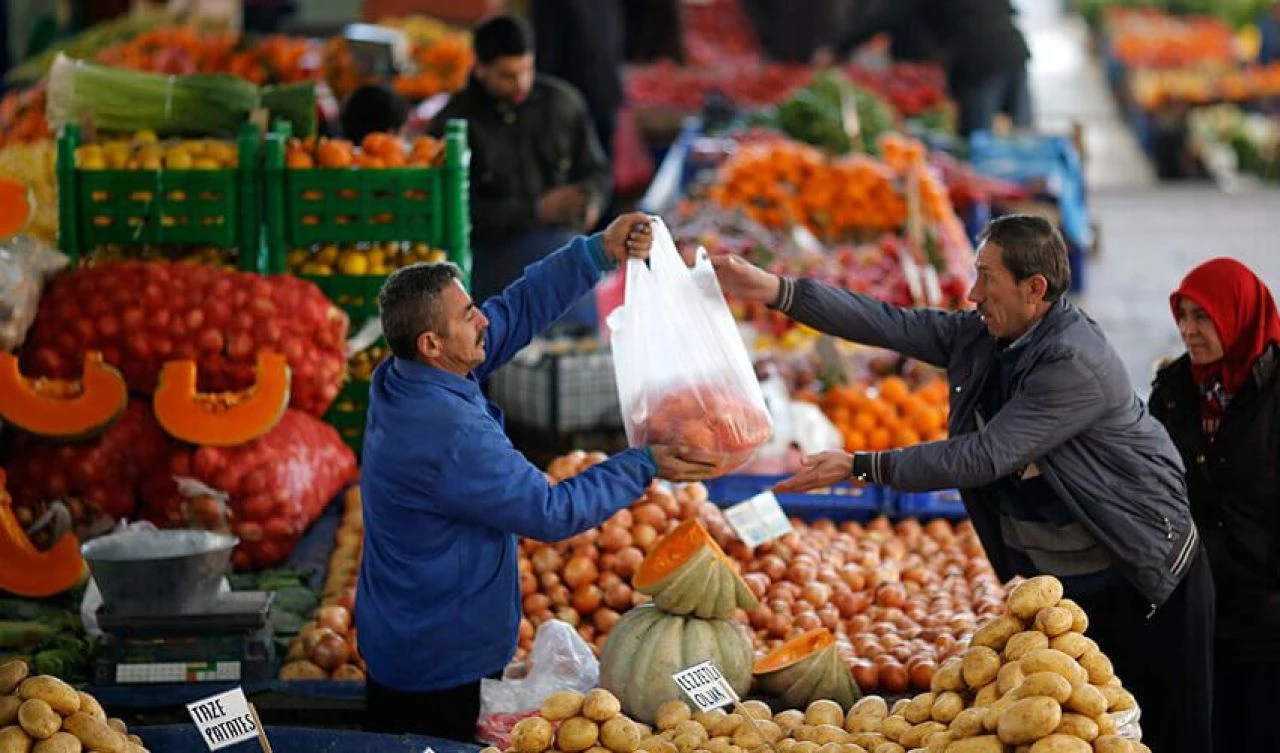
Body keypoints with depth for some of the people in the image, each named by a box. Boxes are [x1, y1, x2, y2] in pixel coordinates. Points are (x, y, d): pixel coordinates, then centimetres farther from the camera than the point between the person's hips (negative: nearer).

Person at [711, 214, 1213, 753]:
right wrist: (776, 290, -12)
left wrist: (860, 467, -25)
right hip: (1053, 582, 8)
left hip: (1140, 582, -8)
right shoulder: (981, 336, 1)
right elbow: (889, 325, -4)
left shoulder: (1077, 363, -25)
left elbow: (984, 456, -27)